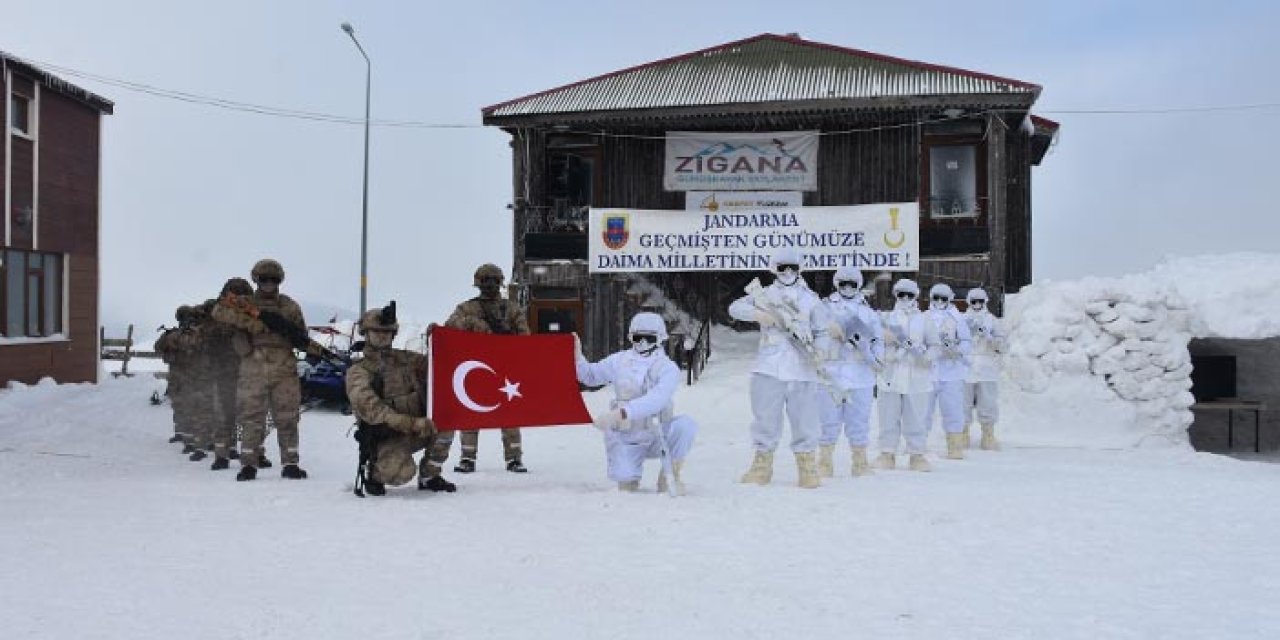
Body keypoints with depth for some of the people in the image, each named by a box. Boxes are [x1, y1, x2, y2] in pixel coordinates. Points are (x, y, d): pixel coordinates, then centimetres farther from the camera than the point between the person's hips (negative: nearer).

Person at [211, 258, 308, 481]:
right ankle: (248, 464, 7)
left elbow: (301, 337, 9)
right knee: (252, 418, 1)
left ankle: (290, 463, 9)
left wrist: (283, 325, -11)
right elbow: (219, 311, -9)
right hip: (253, 369, -1)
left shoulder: (290, 306, 12)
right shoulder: (245, 303, 8)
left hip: (284, 370, 1)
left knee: (287, 419, 2)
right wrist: (251, 321, -17)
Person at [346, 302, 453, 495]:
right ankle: (372, 471, 4)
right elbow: (371, 409, -20)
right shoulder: (358, 372, -5)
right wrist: (412, 423, -31)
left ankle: (429, 475, -1)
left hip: (417, 429, 6)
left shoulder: (405, 359, 12)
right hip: (385, 438, -6)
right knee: (401, 474, -32)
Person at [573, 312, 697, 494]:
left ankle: (671, 475, -8)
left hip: (656, 436, -1)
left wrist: (619, 414, -42)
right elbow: (590, 376, 12)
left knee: (686, 424, -29)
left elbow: (655, 400, -31)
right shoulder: (620, 361, -2)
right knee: (627, 487, -14)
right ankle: (630, 476, 25)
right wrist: (577, 356, -9)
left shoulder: (668, 369, -14)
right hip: (625, 440, 2)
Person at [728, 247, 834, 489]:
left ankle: (808, 468, 5)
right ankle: (762, 466, 13)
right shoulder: (765, 295, 12)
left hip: (802, 370, 0)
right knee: (765, 417, 3)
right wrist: (758, 314, -14)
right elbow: (735, 307, 4)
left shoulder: (810, 299, 13)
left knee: (804, 419, -1)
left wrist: (819, 351, -6)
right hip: (768, 367, 1)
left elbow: (822, 331, 13)